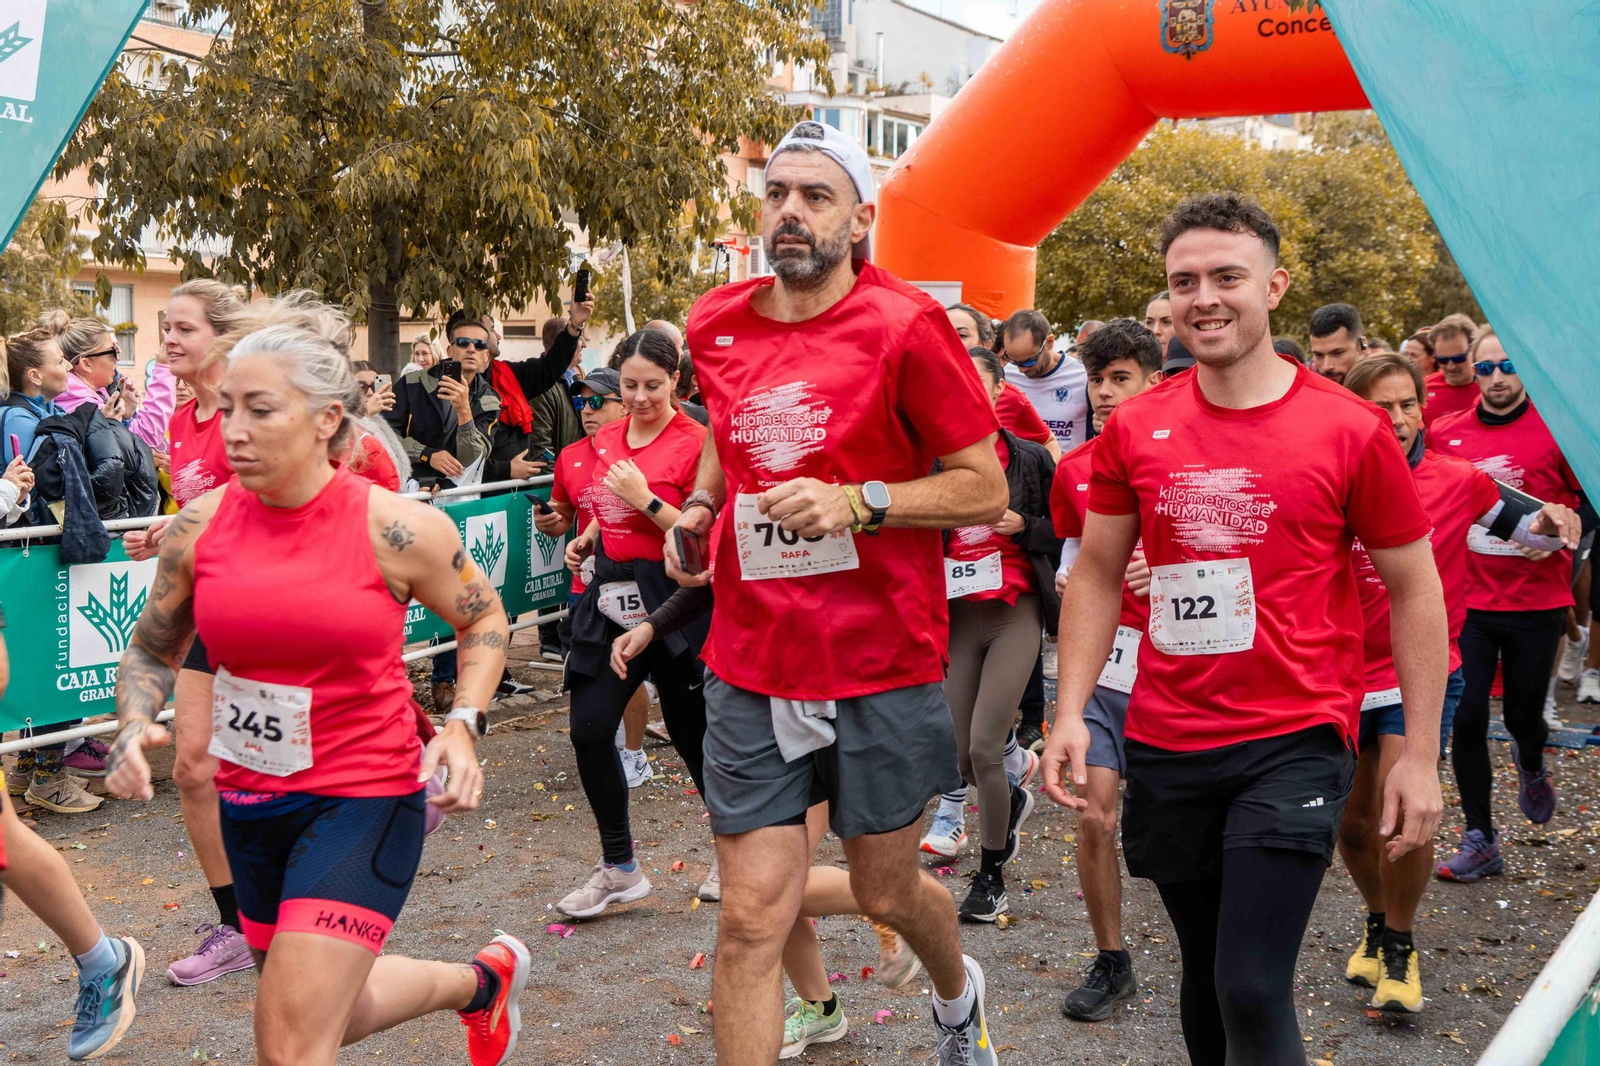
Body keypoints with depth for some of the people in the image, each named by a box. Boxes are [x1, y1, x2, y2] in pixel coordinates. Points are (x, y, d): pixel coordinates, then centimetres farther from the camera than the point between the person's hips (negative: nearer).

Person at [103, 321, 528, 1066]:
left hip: (363, 798, -5)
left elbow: (483, 619, 3)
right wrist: (133, 727, -9)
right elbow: (152, 650, 10)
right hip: (249, 802, 5)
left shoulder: (396, 529, -14)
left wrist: (463, 725, -11)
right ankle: (483, 981, 51)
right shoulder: (200, 527, -5)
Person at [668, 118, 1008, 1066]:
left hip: (881, 667, -3)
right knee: (753, 918, 0)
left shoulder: (905, 326, -11)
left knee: (888, 893, 17)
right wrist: (700, 508, 6)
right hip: (751, 668, 3)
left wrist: (857, 502, -22)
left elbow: (986, 489, -9)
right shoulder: (717, 326, 4)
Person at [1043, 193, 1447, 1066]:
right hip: (1165, 747, 4)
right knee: (1204, 974, 16)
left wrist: (1420, 755, -3)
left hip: (1293, 743, -3)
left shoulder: (1349, 430, -6)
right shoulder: (1135, 429, 2)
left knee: (1254, 992, -10)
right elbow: (1095, 575, 10)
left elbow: (1414, 591, 0)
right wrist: (1070, 712, 0)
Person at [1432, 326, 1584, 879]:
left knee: (1523, 716, 9)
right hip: (1468, 601, 2)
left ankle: (1531, 768, 47)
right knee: (1466, 718, -3)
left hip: (1536, 604, -1)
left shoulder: (1558, 431, -6)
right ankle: (1480, 840, 10)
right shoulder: (1445, 434, 1)